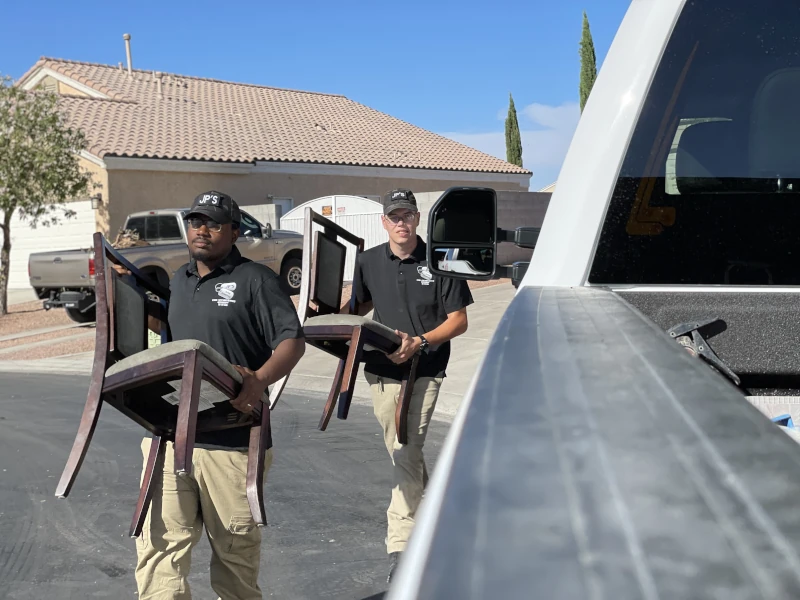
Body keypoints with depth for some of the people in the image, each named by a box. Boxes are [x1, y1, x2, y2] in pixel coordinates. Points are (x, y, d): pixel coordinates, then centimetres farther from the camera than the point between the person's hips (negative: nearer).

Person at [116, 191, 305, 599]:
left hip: (231, 439, -5)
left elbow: (293, 340, -12)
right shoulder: (179, 280, 16)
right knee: (160, 541, 0)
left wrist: (260, 379, -29)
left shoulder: (254, 279, -4)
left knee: (235, 546, 9)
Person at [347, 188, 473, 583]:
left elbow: (458, 321, -4)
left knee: (406, 455, -8)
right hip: (381, 370, 4)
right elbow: (361, 305, 22)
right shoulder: (369, 261, 7)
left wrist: (419, 342, -18)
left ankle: (400, 544, -2)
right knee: (403, 453, 12)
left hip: (423, 372, -4)